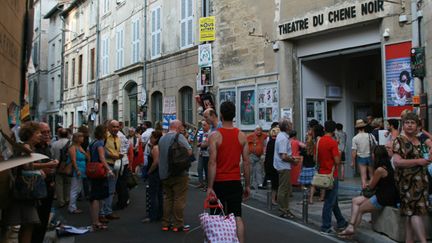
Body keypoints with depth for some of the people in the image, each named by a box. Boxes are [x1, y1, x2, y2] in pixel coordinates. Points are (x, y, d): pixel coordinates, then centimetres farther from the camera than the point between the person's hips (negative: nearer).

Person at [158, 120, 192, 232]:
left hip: (164, 173, 7)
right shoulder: (179, 136, -12)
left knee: (167, 198, 13)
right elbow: (189, 152, -16)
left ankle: (165, 223, 17)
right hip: (179, 173, -7)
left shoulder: (162, 138, 11)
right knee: (179, 199, 0)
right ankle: (178, 224, 3)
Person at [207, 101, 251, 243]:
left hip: (219, 183, -2)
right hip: (235, 182, 2)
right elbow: (246, 163, 1)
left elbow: (212, 163, -14)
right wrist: (247, 185, 9)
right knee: (237, 217, 6)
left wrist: (210, 187, -12)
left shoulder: (215, 136, -9)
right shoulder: (242, 136, 1)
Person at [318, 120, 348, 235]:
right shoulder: (332, 142, -16)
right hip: (331, 175, -7)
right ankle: (325, 227, 5)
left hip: (322, 173, 8)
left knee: (333, 200, 18)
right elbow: (337, 161, -18)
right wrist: (339, 154, 0)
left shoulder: (319, 141, 5)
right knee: (329, 202, 0)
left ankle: (341, 222, 31)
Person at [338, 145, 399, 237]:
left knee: (360, 209, 6)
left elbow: (371, 186, -8)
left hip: (383, 199, -9)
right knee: (355, 201, 7)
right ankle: (351, 226, 1)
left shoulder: (380, 169, -20)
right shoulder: (387, 166, 8)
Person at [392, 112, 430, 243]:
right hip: (408, 180, -7)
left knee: (411, 212, 10)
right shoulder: (399, 141, -9)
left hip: (420, 179, 8)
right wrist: (419, 161, -18)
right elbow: (397, 161, -18)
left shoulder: (419, 140, 15)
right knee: (416, 211, -10)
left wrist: (427, 159, 13)